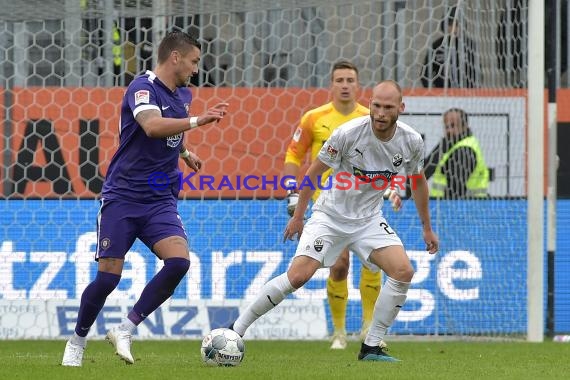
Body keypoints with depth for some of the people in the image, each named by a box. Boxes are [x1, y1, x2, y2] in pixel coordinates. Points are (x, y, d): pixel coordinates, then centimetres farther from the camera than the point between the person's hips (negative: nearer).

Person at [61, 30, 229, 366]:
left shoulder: (183, 95, 12)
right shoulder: (143, 88, -13)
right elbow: (152, 126, -35)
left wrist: (185, 152, 31)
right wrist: (197, 121, -39)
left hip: (161, 201, 6)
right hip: (123, 198, -6)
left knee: (179, 261, -19)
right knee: (108, 277, -7)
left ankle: (125, 330, -7)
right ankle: (77, 342, 18)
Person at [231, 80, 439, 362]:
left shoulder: (411, 142, -10)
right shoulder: (348, 133, -20)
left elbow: (418, 181, 11)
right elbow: (314, 172, -6)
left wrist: (427, 227, 17)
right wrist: (298, 215, -1)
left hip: (369, 219, 4)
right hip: (330, 215, -4)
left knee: (403, 272, -17)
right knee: (298, 276, -19)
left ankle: (371, 347, -6)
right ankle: (236, 330, -7)